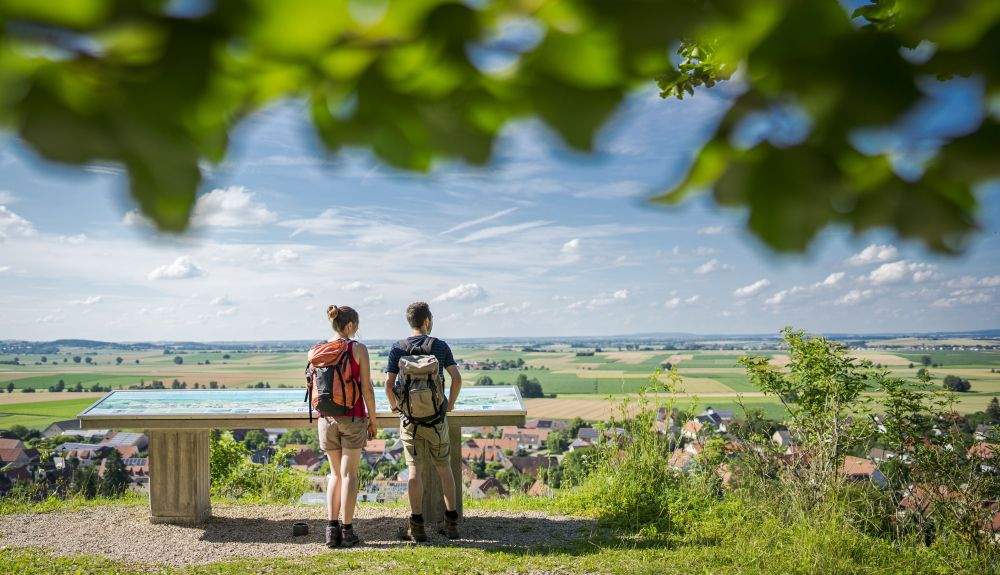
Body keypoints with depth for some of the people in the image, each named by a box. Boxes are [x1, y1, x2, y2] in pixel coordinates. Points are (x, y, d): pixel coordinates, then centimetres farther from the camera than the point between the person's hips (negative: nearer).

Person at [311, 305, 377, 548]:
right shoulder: (358, 349, -7)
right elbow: (367, 387, -8)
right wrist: (372, 419, 0)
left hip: (327, 417, 4)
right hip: (353, 417, -4)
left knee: (335, 473, 15)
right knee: (349, 473, 4)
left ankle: (332, 528, 10)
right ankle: (347, 531, 6)